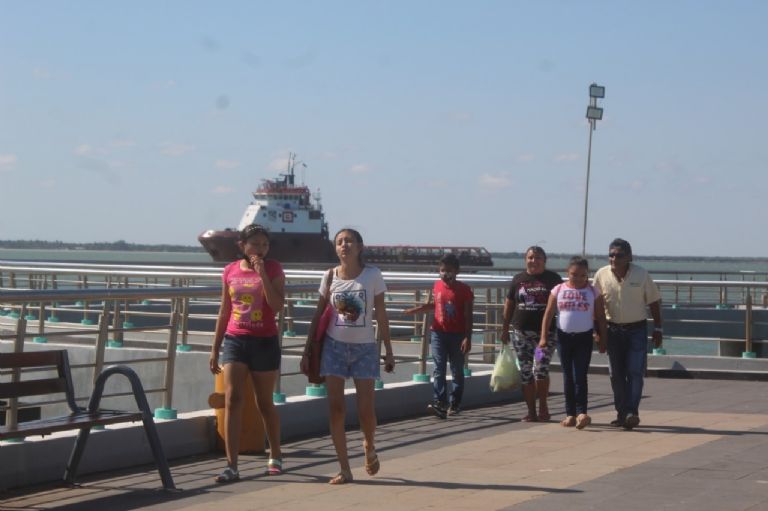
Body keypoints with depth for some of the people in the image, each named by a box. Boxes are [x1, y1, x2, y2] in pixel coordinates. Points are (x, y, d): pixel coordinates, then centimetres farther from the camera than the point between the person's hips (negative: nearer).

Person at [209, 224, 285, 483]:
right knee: (232, 400, -9)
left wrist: (262, 273, -19)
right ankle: (231, 466, -10)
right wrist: (215, 348, 12)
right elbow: (224, 311, 12)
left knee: (265, 403, 9)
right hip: (234, 340, 2)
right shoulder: (230, 271, 6)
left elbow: (277, 304, -16)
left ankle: (275, 456, 30)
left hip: (264, 342, -2)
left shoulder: (273, 269, -2)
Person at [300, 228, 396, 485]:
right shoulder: (330, 276, 1)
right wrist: (307, 351, 4)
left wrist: (388, 351, 0)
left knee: (366, 409, -4)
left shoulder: (372, 275, -4)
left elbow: (381, 315, 1)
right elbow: (319, 315, 7)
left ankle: (369, 447, 29)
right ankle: (344, 469, 3)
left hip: (364, 348, -1)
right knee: (336, 408, -4)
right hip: (335, 346, 1)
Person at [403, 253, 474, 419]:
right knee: (439, 370, -8)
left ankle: (455, 404, 18)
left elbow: (468, 316, -8)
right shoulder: (437, 286, 4)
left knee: (457, 371, 8)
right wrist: (414, 310, 14)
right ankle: (440, 402, -14)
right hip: (438, 333, 3)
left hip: (457, 335, -3)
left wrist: (467, 338, -13)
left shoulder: (464, 290, -8)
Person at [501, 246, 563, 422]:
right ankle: (531, 412, 13)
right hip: (521, 333, 3)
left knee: (540, 368, -17)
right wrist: (505, 329, 13)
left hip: (545, 332, -3)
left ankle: (543, 405, 3)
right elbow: (509, 304, 14)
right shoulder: (518, 279, 9)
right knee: (525, 373, 5)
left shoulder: (552, 279, 2)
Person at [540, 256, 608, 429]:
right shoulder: (558, 290, 3)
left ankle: (581, 412, -10)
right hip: (564, 337, 2)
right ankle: (570, 414, 13)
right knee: (568, 377, 8)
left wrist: (602, 340, 0)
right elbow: (548, 314, 2)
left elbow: (600, 317, 3)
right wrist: (544, 337, -5)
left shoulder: (593, 292, 0)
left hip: (584, 337, -2)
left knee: (580, 376, -9)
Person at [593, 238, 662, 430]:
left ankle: (632, 412, -14)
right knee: (616, 375, 5)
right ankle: (621, 413, 14)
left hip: (637, 329, -2)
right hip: (613, 330, 2)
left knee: (635, 372, -11)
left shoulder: (641, 275, -6)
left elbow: (654, 302, 3)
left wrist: (657, 329, 1)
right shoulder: (601, 275, -3)